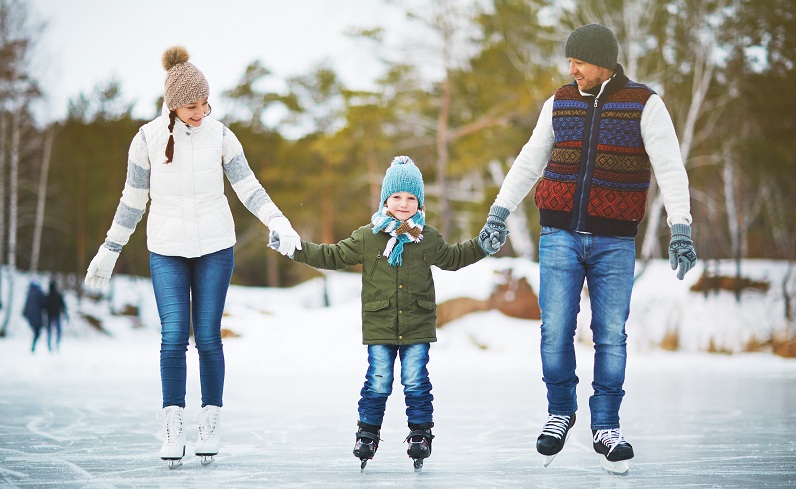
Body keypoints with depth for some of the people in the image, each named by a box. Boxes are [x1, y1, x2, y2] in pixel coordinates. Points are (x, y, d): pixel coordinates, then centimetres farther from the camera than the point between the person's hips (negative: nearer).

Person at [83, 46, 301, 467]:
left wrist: (280, 225, -13)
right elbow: (133, 199, 5)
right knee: (173, 337, -10)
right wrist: (109, 251, 8)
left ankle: (210, 425, 10)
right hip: (166, 250, 0)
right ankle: (173, 428, -3)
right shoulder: (148, 138, -4)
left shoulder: (219, 135, -2)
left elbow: (248, 188, 1)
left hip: (215, 247, 0)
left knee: (208, 338, 0)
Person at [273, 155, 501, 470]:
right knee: (378, 383, 0)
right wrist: (296, 249, -2)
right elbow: (333, 256, 6)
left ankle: (420, 433, 14)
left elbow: (451, 258, 22)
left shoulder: (428, 238, 4)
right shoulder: (367, 237, 0)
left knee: (416, 383, 1)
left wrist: (481, 246, 11)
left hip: (417, 326, 1)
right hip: (379, 326, -1)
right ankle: (367, 434, 14)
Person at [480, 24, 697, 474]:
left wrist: (680, 227, -20)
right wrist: (501, 209, 11)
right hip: (560, 235, 2)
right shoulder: (559, 104, 7)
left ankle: (607, 427, 10)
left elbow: (670, 167, -10)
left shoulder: (645, 105, -4)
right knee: (556, 331, -4)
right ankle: (560, 413, 16)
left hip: (615, 242, -2)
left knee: (611, 335, 0)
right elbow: (530, 162, 16)